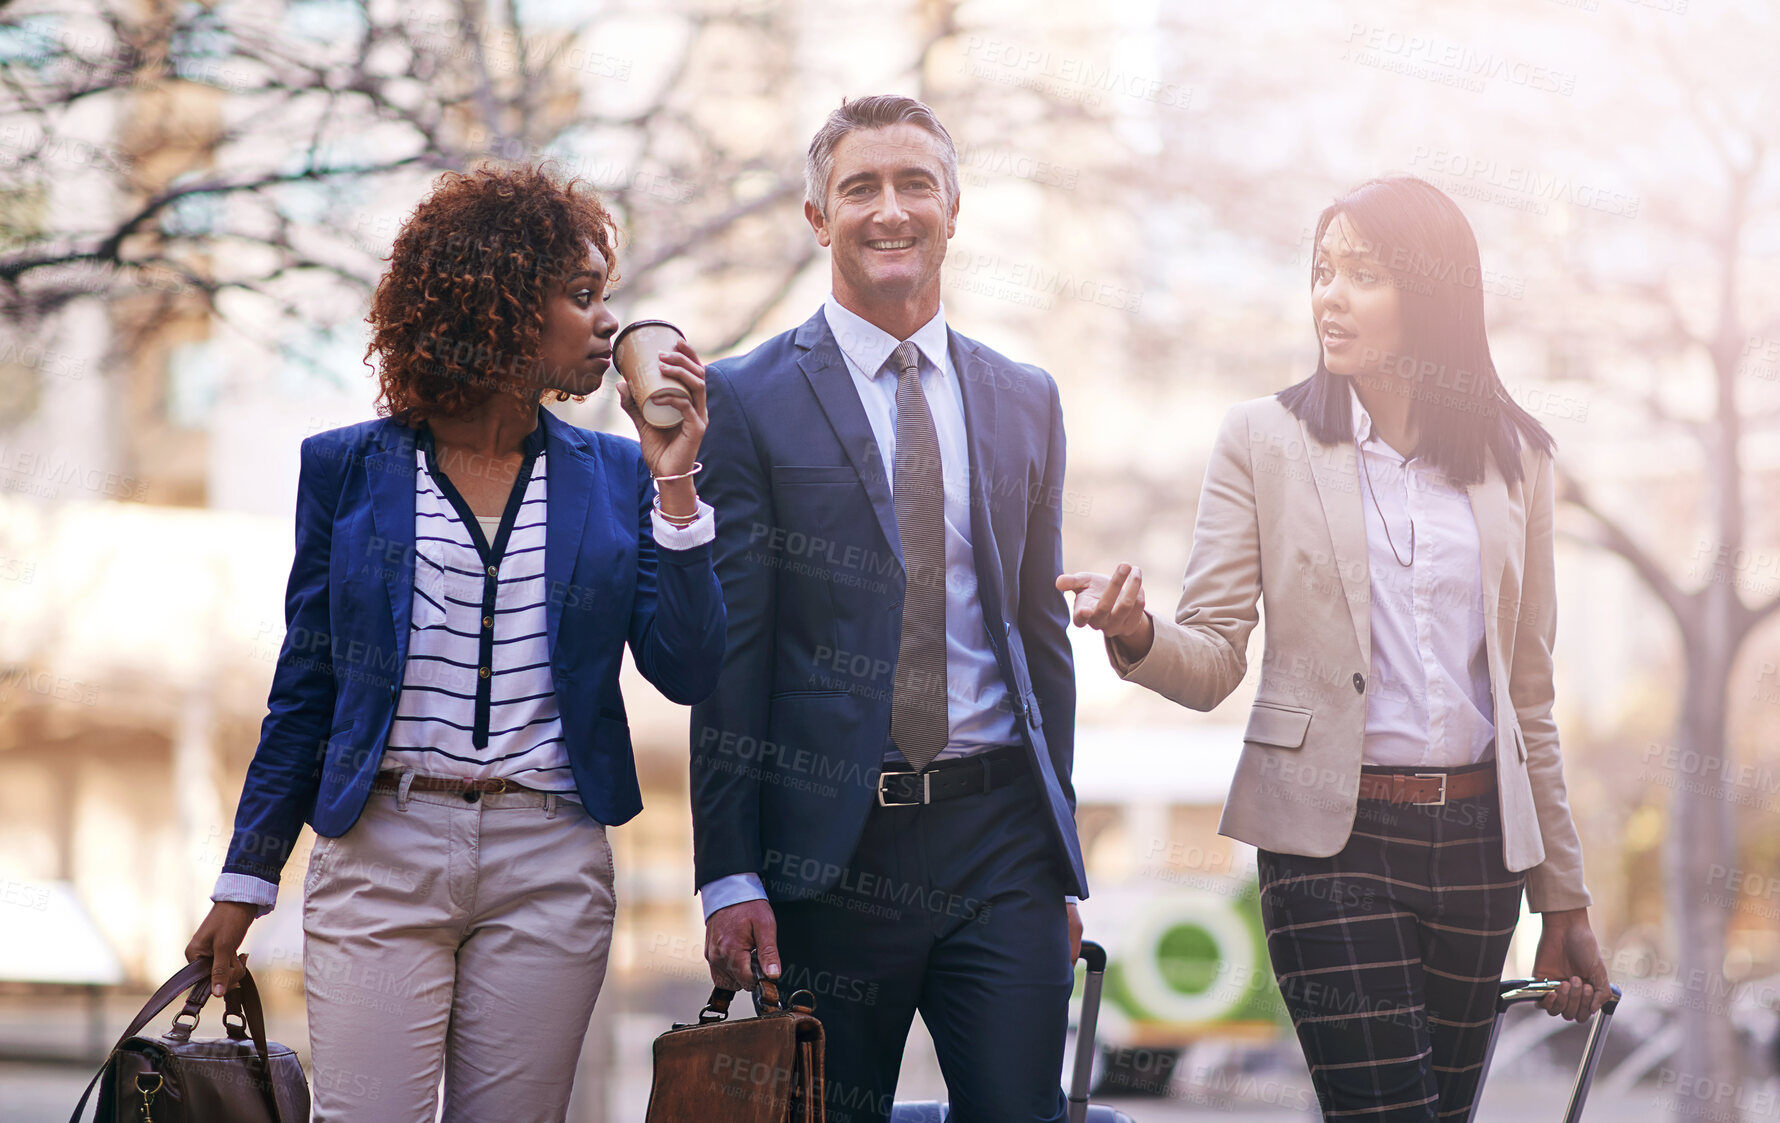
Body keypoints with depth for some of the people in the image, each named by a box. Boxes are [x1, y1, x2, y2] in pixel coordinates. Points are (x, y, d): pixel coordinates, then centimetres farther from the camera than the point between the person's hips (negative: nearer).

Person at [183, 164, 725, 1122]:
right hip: (380, 852, -1)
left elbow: (686, 672, -2)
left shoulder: (612, 476, 8)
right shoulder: (350, 468, 4)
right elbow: (305, 685, 8)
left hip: (551, 867, 2)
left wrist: (673, 482, -7)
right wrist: (246, 881, 7)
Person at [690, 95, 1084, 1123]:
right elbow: (728, 651, -3)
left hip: (1001, 842, 3)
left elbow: (1042, 633, 15)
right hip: (829, 844, -3)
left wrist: (1060, 865, 13)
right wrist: (730, 876, -9)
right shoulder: (750, 400, 0)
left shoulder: (1025, 401, 13)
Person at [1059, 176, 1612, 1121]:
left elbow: (1528, 693, 14)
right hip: (1333, 836, -3)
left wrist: (1562, 900, 14)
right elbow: (1214, 662, -2)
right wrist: (1137, 635, -25)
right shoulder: (1264, 439, 2)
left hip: (1475, 837, 3)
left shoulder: (1510, 458, 9)